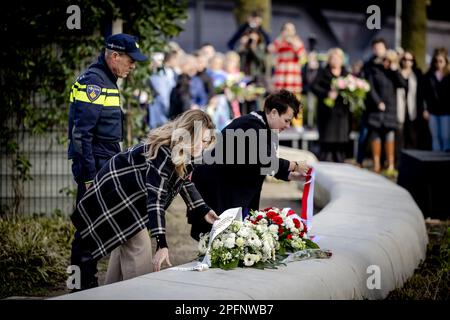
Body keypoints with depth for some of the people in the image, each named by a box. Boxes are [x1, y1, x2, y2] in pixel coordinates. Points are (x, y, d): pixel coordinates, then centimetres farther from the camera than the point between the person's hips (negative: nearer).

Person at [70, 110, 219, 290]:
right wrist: (162, 244, -48)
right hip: (117, 189, -10)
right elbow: (155, 198, -43)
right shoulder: (163, 152, -37)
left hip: (132, 193, 10)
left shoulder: (186, 153, -10)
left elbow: (184, 181, 8)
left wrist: (203, 211, -3)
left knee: (124, 245, 19)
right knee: (138, 248, -13)